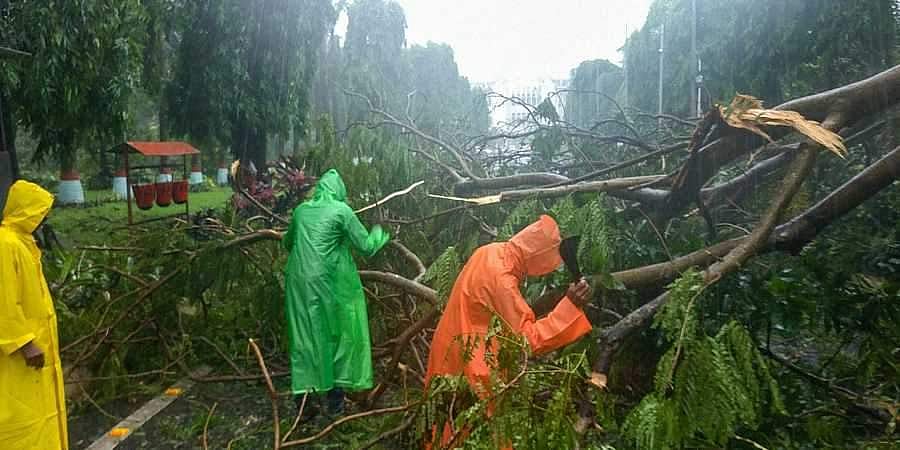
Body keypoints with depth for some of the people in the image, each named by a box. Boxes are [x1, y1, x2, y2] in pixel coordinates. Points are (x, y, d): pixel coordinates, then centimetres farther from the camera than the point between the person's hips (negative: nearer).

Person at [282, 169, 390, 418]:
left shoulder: (301, 210, 10)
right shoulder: (341, 210, -4)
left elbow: (287, 243, 25)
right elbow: (366, 246, -4)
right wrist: (379, 235, 17)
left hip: (299, 280, 4)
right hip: (328, 281, -4)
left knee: (305, 335, 12)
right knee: (335, 333, 11)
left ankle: (305, 396, 16)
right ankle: (334, 398, 20)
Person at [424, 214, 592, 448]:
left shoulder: (490, 252, -3)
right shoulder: (500, 279, -30)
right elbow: (530, 340, -27)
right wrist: (570, 306, -30)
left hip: (460, 352, 9)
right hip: (469, 362, -9)